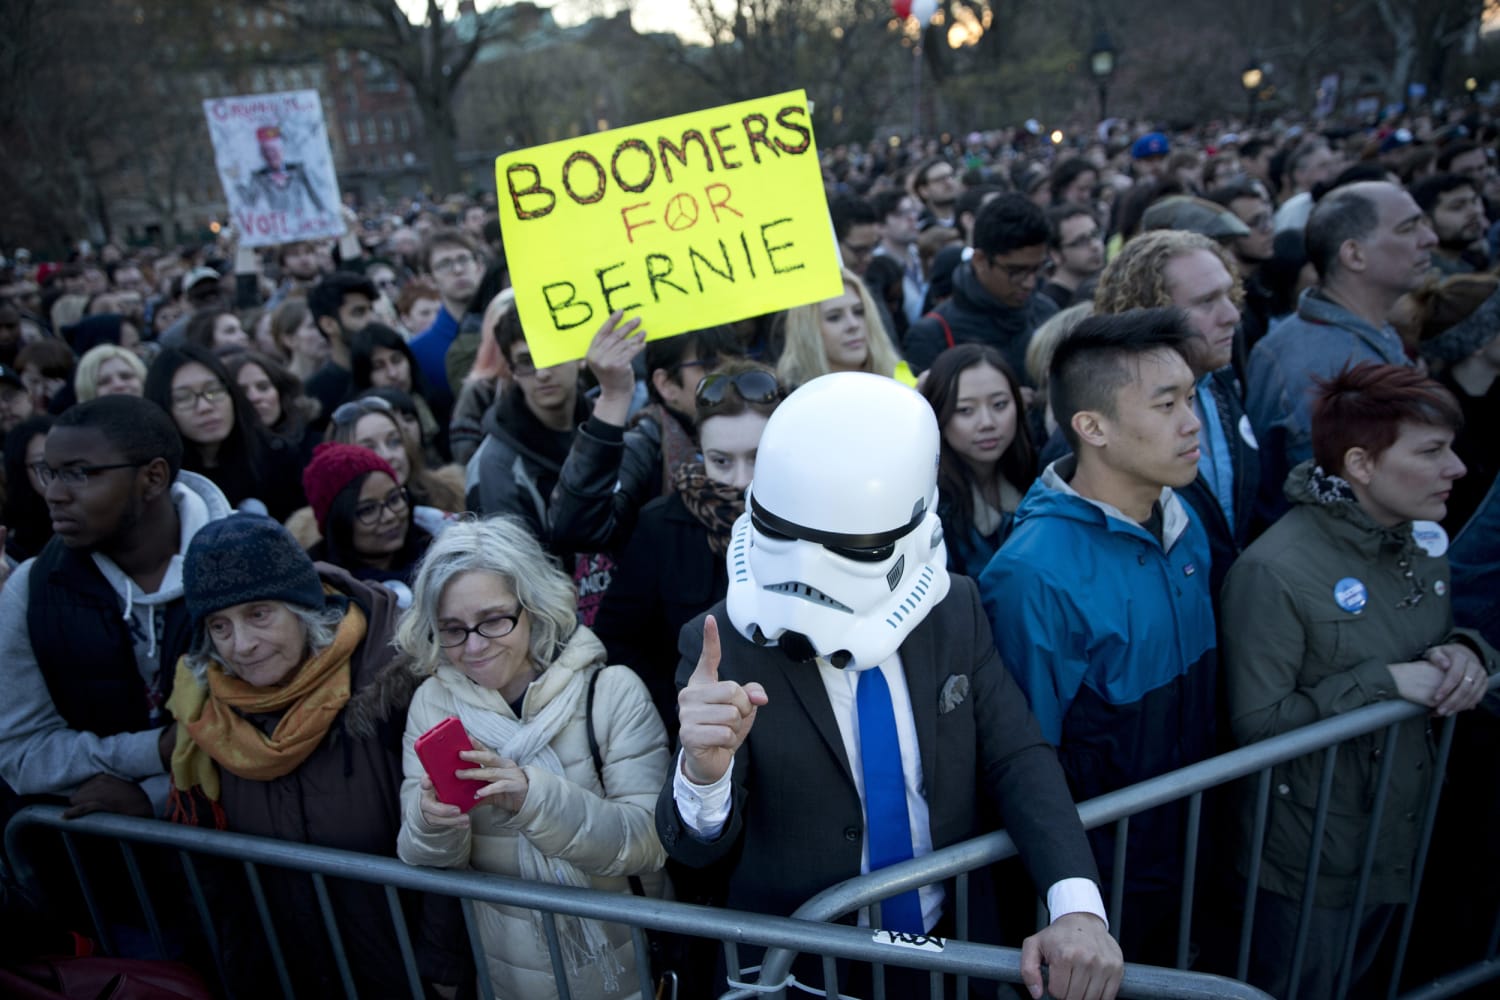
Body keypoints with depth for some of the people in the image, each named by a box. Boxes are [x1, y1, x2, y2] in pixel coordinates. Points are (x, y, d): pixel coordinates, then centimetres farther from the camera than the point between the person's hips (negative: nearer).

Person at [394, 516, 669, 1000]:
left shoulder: (613, 691, -18)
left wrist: (535, 797, -37)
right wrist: (430, 821, -30)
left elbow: (651, 840, -22)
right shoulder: (433, 702, -8)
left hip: (618, 959, -2)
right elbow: (426, 862, -7)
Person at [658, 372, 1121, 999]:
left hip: (954, 948, 3)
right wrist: (705, 771, -41)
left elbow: (1018, 757, -8)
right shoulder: (721, 644, -20)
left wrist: (1077, 904, -24)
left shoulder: (956, 613, -10)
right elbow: (696, 848, -18)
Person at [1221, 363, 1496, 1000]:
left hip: (1401, 844, 7)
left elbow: (1439, 638, 13)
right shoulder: (1275, 571, -26)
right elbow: (1256, 723, -25)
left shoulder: (1422, 543, -1)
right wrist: (1383, 682, -27)